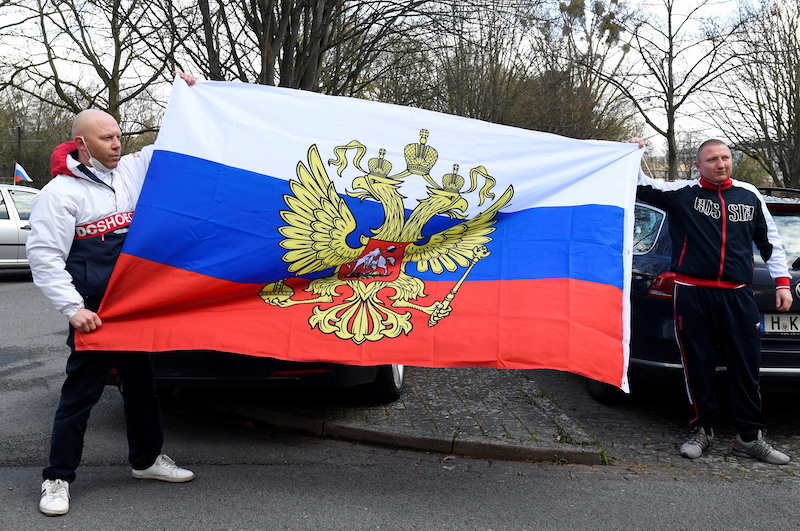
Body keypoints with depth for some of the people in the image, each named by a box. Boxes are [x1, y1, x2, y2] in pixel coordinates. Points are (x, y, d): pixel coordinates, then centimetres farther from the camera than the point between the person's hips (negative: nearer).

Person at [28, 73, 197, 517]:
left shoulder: (132, 169, 8)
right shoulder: (60, 192, -10)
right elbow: (43, 255, -13)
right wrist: (73, 308, -18)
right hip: (94, 313, -6)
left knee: (140, 382, 17)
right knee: (81, 393, 0)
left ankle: (147, 459, 34)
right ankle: (57, 479, 12)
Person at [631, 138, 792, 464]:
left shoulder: (749, 196, 11)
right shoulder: (682, 193, 3)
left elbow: (770, 241, 17)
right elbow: (641, 186, 0)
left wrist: (782, 282, 13)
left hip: (738, 296, 2)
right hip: (692, 294, -2)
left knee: (746, 367, 3)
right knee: (698, 367, 5)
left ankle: (750, 438, 13)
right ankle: (703, 431, 19)